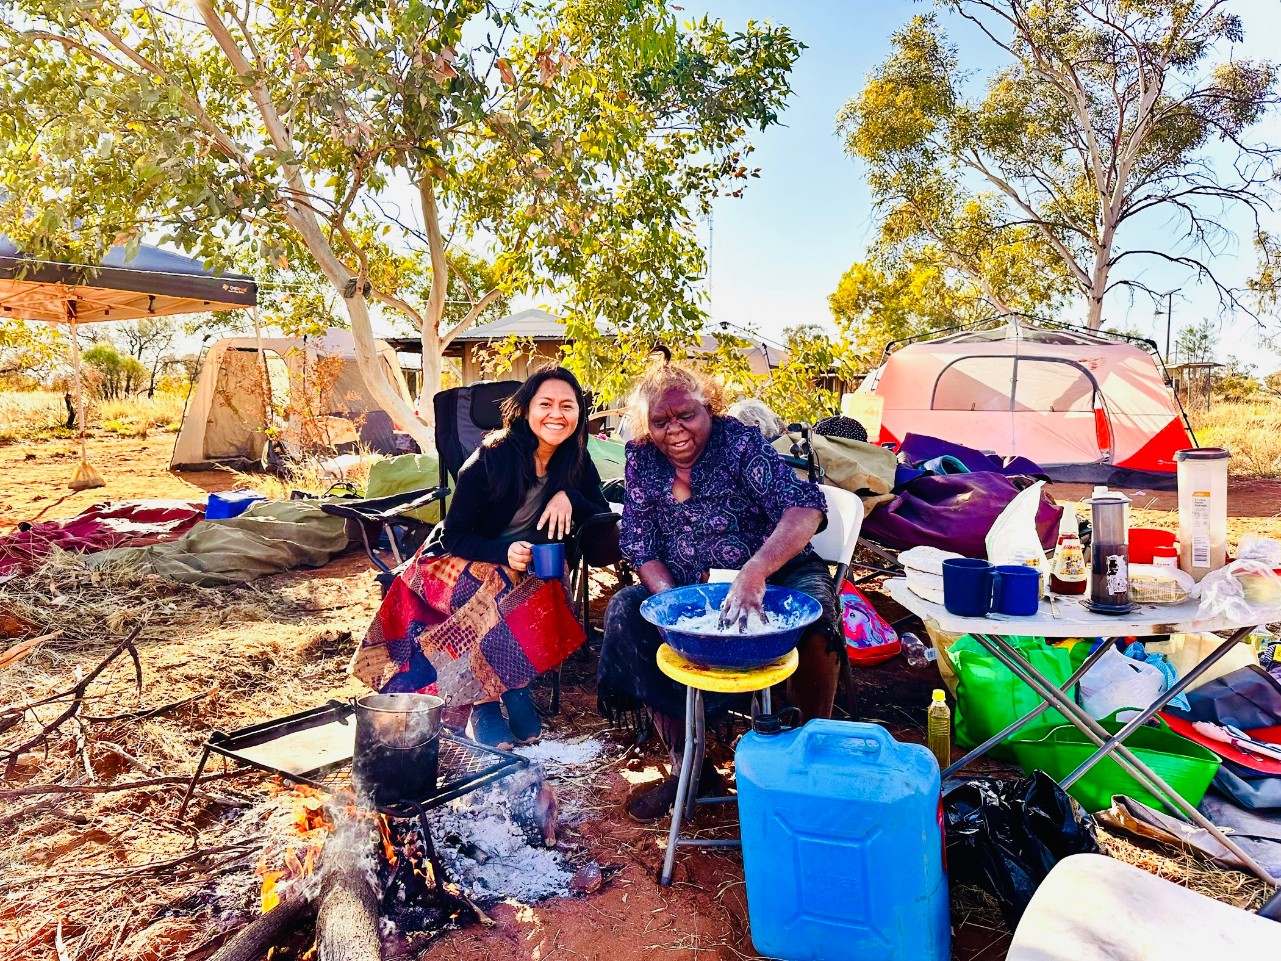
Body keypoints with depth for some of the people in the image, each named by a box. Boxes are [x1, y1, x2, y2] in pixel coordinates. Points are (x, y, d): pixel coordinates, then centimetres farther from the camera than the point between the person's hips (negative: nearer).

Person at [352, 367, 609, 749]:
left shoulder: (575, 460, -5)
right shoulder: (492, 457, -19)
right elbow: (454, 535, -17)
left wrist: (568, 496, -25)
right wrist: (504, 552, -35)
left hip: (529, 566, 4)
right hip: (462, 560, -3)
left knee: (542, 600, -30)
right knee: (497, 593, -35)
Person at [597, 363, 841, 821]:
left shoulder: (739, 442, -18)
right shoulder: (641, 459, -5)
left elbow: (804, 506, -32)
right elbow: (639, 543, -4)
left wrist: (754, 572, -48)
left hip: (774, 573, -4)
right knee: (625, 612, -19)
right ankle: (686, 763, -6)